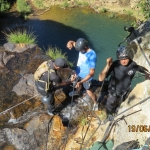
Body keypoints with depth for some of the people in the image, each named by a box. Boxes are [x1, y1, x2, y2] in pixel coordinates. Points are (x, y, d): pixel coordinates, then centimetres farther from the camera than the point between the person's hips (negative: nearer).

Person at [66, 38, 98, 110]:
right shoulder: (82, 47, -18)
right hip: (79, 73, 7)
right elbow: (72, 42, 0)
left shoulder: (92, 56, -38)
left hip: (86, 76, -6)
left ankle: (95, 103, 43)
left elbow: (91, 73, -34)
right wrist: (69, 43, -27)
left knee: (89, 92, 14)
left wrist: (81, 82, -38)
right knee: (78, 84, 35)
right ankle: (77, 92, 69)